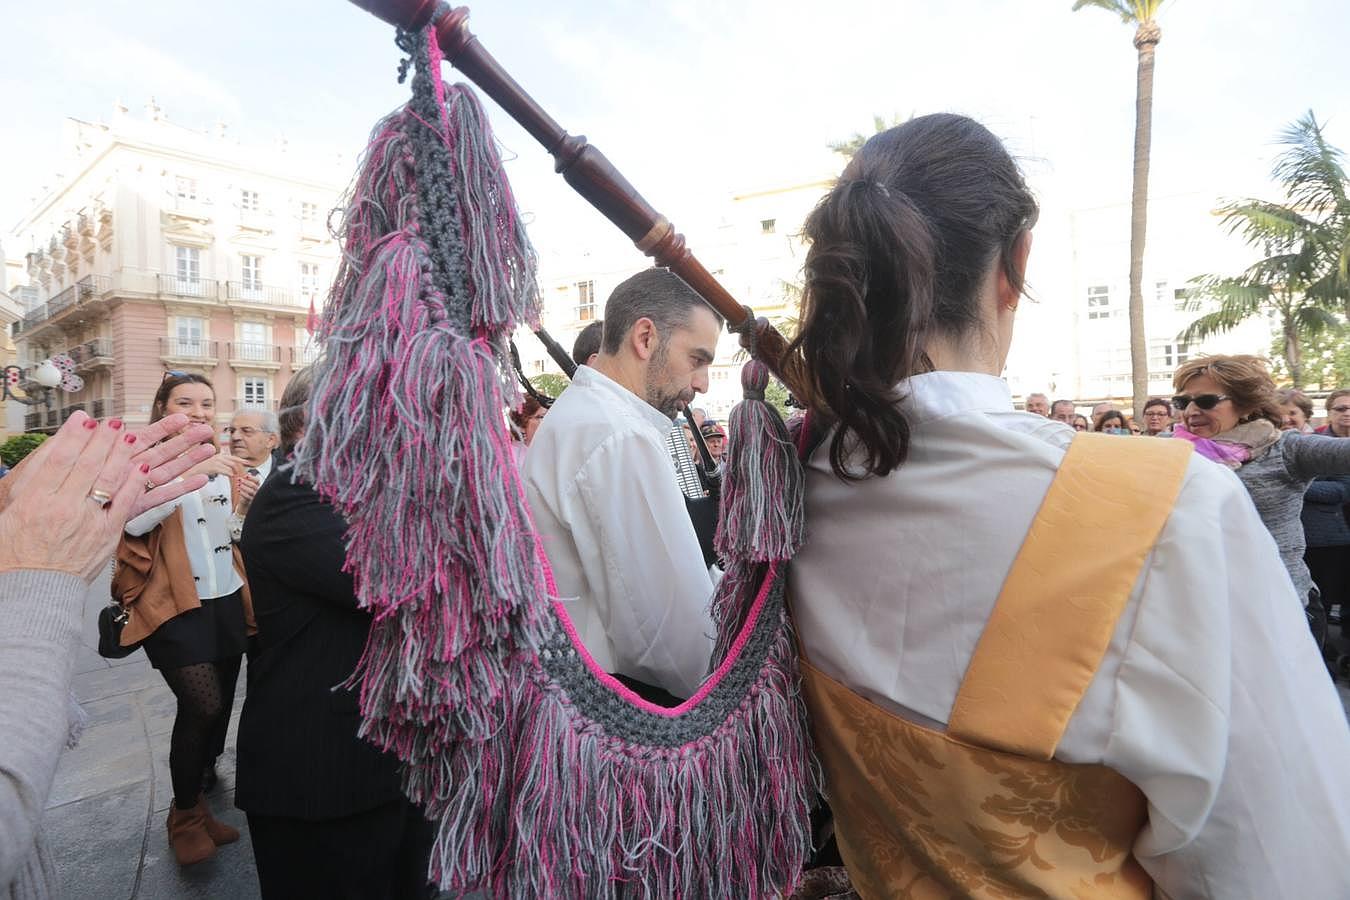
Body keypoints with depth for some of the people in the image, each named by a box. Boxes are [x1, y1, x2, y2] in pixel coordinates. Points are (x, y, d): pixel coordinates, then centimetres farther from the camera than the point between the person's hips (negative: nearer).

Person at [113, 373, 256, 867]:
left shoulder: (221, 462, 12)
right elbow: (134, 520, -23)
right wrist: (192, 472, -31)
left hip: (226, 602, 6)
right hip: (174, 606, -6)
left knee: (219, 709, 11)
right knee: (203, 706, -16)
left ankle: (198, 799, 32)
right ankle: (185, 814, 7)